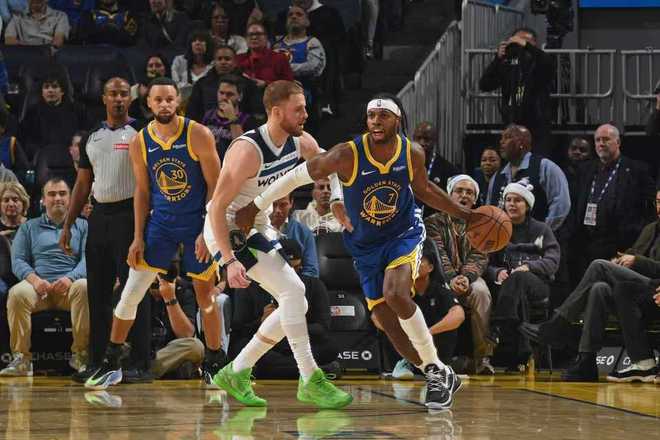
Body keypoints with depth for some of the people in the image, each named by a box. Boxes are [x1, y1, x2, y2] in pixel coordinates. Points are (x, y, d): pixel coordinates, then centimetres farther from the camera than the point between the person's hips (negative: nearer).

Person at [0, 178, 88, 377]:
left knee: (84, 287, -36)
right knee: (17, 293, -33)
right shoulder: (28, 228, 23)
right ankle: (21, 357, -27)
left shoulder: (82, 226, 20)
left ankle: (80, 354, -29)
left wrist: (71, 278, -16)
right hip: (38, 286, 1)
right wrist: (34, 279, -11)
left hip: (70, 285, -1)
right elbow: (18, 260, 11)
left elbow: (87, 258, 6)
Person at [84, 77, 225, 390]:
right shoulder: (139, 143, -2)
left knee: (205, 297, 4)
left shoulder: (197, 135, -12)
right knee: (130, 292, -2)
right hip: (160, 221, 3)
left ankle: (214, 365, 19)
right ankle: (111, 364, 7)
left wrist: (207, 232, -15)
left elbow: (215, 186, -9)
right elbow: (142, 191, 7)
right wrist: (138, 237, 1)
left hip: (197, 223, -3)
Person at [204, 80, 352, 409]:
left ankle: (236, 374, 14)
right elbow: (217, 207, -25)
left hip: (258, 229, 9)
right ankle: (310, 380, -17)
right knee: (293, 289, -21)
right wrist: (230, 261, -30)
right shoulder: (248, 151, -27)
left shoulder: (301, 143, -4)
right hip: (227, 230, -9)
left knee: (295, 305, 6)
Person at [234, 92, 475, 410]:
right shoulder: (347, 155, -22)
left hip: (404, 234, -1)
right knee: (389, 324, -4)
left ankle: (436, 369, -13)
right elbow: (297, 176, -14)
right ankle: (440, 376, 16)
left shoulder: (413, 154, -12)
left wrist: (464, 214, 10)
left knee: (395, 294, -29)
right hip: (366, 246, 1)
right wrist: (256, 207, -13)